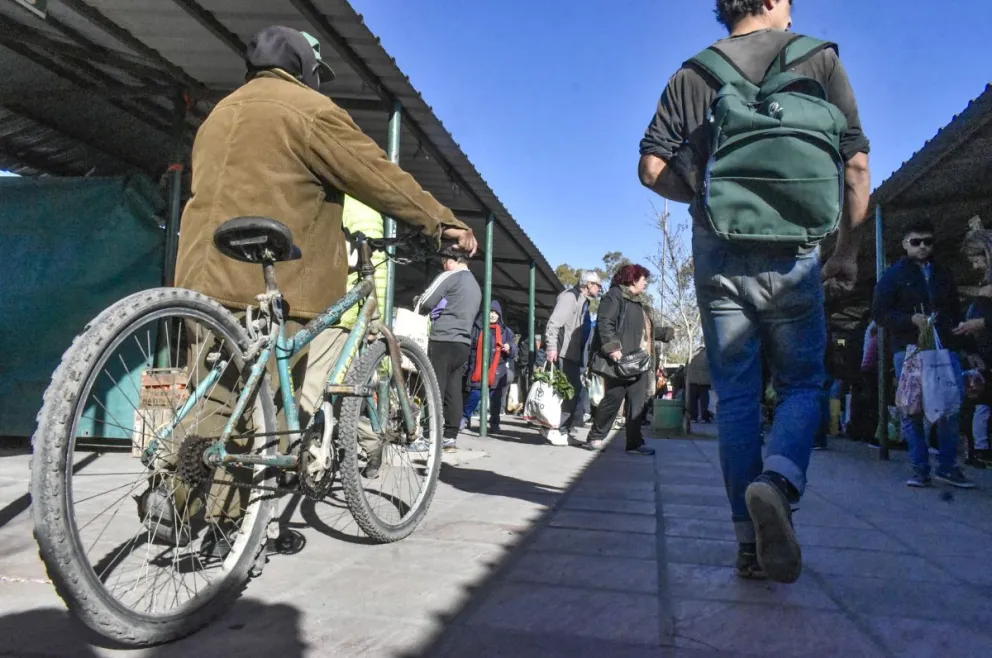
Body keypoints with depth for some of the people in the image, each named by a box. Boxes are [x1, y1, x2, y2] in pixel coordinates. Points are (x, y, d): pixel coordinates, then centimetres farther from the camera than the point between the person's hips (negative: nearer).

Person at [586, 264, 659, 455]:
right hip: (620, 360, -9)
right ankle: (595, 437, 8)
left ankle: (635, 443, 7)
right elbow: (604, 323, -17)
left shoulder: (640, 302, 25)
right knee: (613, 399, -6)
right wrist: (612, 347, -25)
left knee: (638, 403, 4)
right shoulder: (615, 295, -4)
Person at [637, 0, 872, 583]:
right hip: (794, 259, -1)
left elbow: (653, 168, 1)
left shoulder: (691, 76, 9)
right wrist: (848, 252, 8)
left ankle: (751, 543, 9)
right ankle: (777, 483, -16)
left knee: (736, 398, 8)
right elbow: (856, 165, 1)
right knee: (802, 385, 13)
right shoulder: (821, 60, 6)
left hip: (719, 258, 2)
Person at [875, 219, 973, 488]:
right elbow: (880, 313, -2)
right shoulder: (893, 275, 5)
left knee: (951, 410, 0)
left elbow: (955, 310, 20)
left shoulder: (943, 274, 16)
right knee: (912, 412, 0)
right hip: (908, 351, -3)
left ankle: (948, 466, 12)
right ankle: (920, 469, 6)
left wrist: (958, 337, 8)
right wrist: (911, 319, -16)